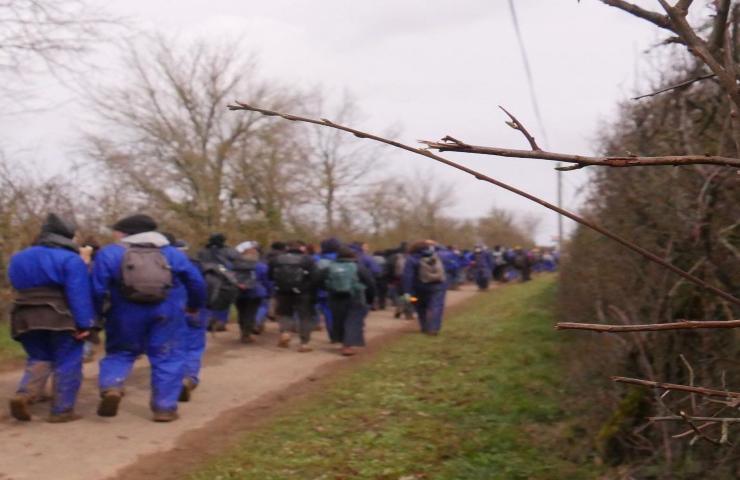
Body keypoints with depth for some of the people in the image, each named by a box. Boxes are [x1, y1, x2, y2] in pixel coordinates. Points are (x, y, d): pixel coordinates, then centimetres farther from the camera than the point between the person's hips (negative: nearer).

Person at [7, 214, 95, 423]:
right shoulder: (70, 259, -7)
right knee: (67, 363, 4)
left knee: (38, 360, 16)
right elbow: (79, 294, -14)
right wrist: (84, 324, -16)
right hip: (60, 318, -5)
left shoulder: (19, 259, 15)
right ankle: (61, 410, 3)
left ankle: (24, 394, -8)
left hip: (25, 318, 6)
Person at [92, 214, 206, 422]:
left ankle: (111, 387, -9)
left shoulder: (109, 254, 0)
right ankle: (165, 408, 6)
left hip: (127, 314, -1)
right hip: (166, 314, 1)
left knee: (120, 353, 17)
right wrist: (195, 306, 27)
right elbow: (196, 281, 12)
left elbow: (97, 288, -6)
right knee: (166, 358, 10)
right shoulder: (172, 253, 9)